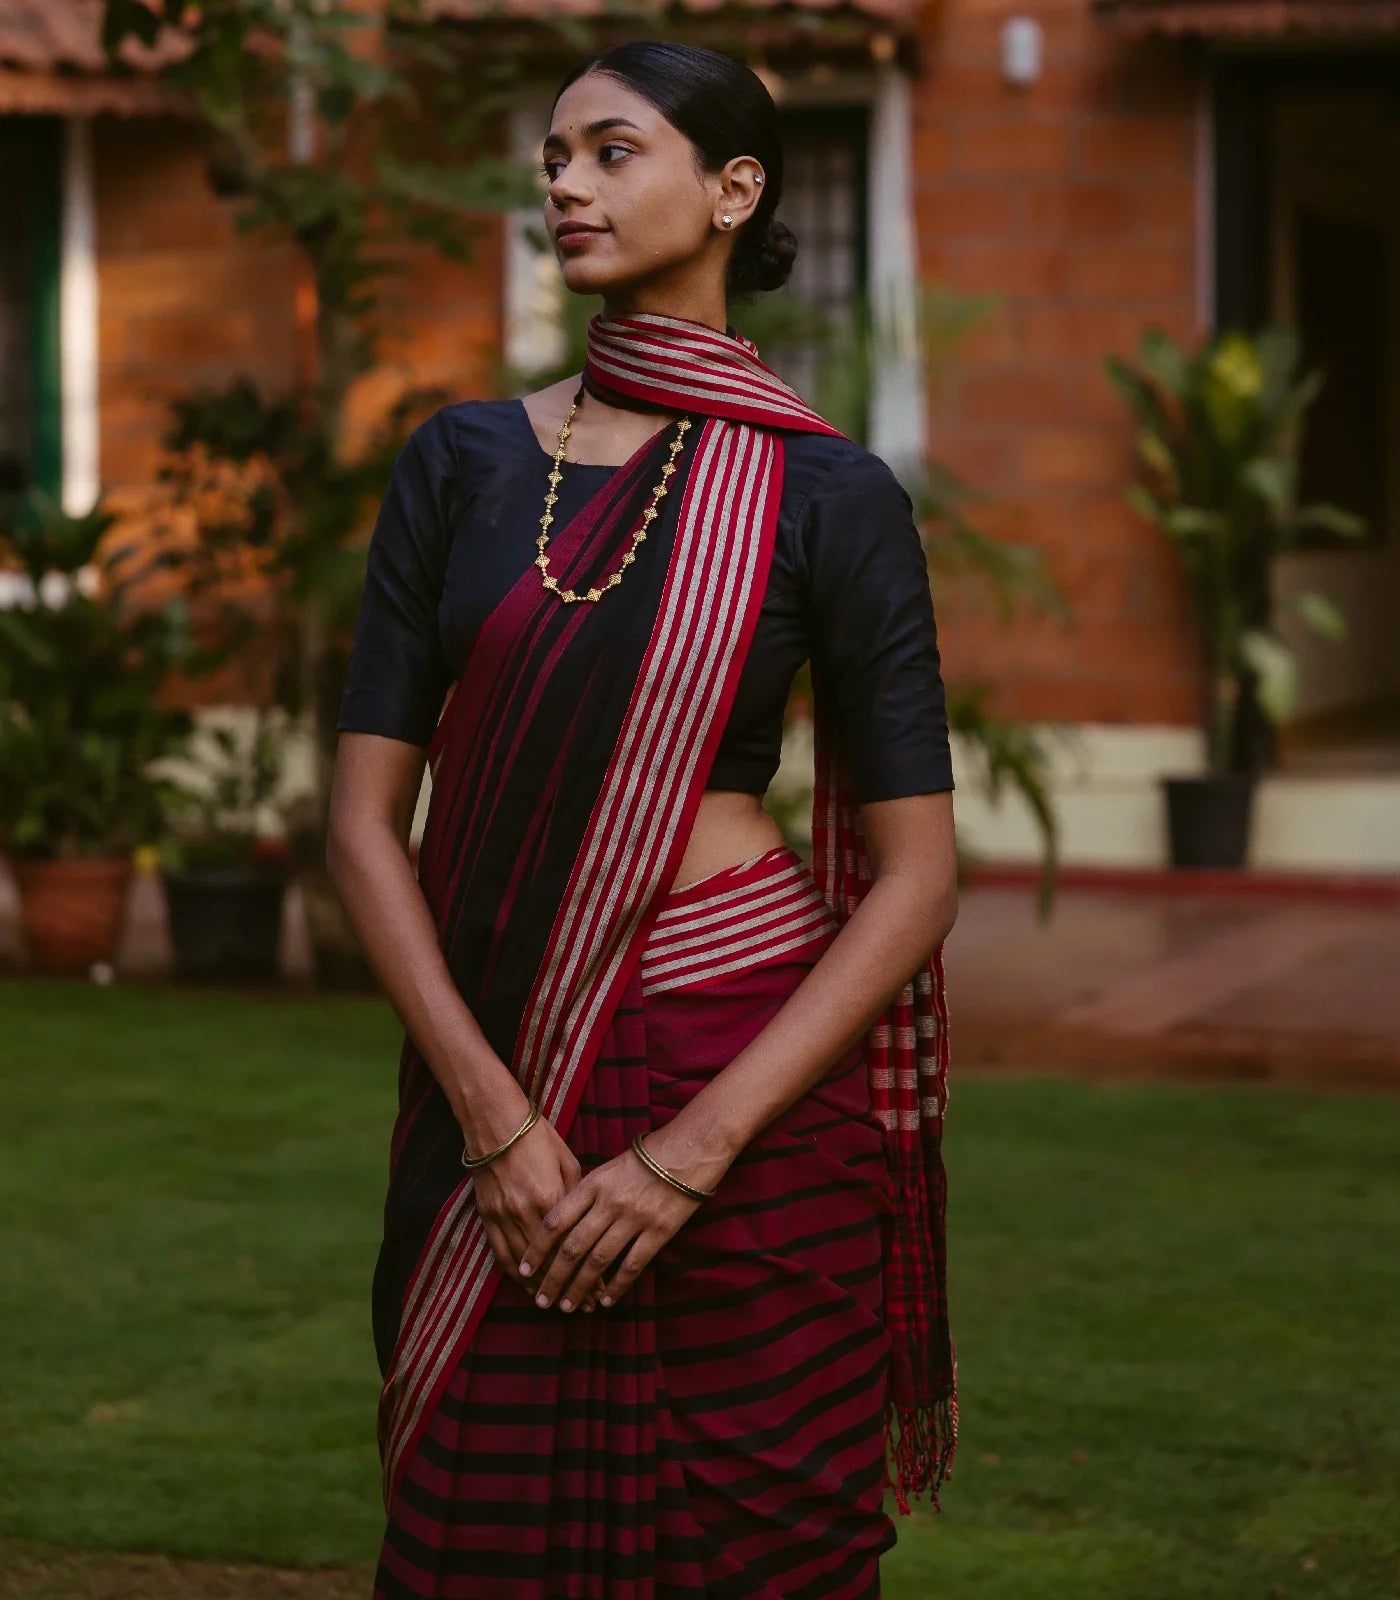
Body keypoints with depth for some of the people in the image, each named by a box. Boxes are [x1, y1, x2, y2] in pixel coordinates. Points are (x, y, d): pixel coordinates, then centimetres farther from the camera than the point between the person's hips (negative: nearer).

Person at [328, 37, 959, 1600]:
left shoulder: (828, 496, -2)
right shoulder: (461, 460, 6)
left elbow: (916, 878, -5)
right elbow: (364, 812, 3)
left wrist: (695, 1149, -13)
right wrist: (493, 1115, -9)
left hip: (747, 1087, -3)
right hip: (497, 1088, 3)